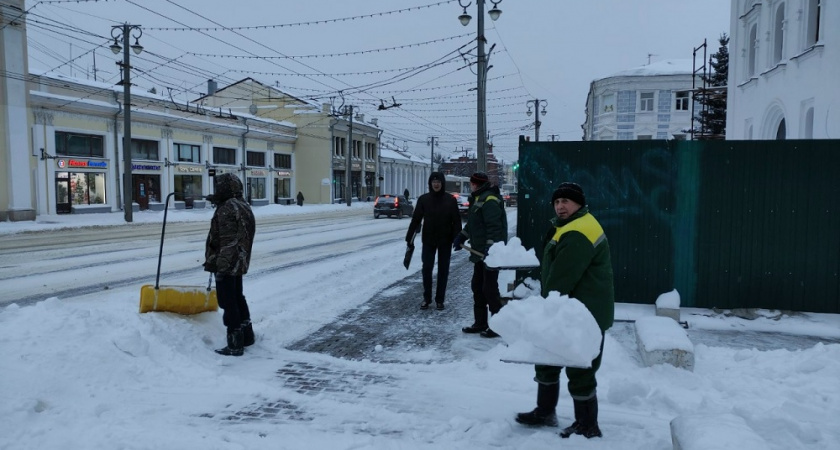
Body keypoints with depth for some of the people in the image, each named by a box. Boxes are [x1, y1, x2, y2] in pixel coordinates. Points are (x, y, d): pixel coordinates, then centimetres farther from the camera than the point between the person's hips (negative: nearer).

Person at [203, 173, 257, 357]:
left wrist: (221, 265, -21)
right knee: (238, 298, 20)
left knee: (228, 302, -4)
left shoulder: (227, 209, -17)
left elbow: (228, 242, -23)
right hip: (240, 263, 10)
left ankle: (235, 345, 1)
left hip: (227, 264, -10)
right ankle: (246, 335, 31)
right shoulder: (243, 206, 13)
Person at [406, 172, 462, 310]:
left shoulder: (450, 200, -4)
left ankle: (440, 299, 18)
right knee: (426, 269, 3)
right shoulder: (423, 199, -2)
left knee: (443, 270, 7)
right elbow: (415, 219, -1)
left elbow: (456, 221, -4)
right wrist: (409, 237, -5)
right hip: (428, 240, 0)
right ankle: (426, 298, 16)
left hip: (445, 241, 0)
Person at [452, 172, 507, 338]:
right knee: (477, 287, 15)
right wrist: (461, 237, 21)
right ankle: (480, 323, 24)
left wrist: (490, 248, -30)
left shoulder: (489, 200, -16)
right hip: (480, 253, 11)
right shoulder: (479, 199, 16)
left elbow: (494, 227, -25)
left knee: (489, 288, -5)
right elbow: (472, 223, 26)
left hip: (490, 253, -11)